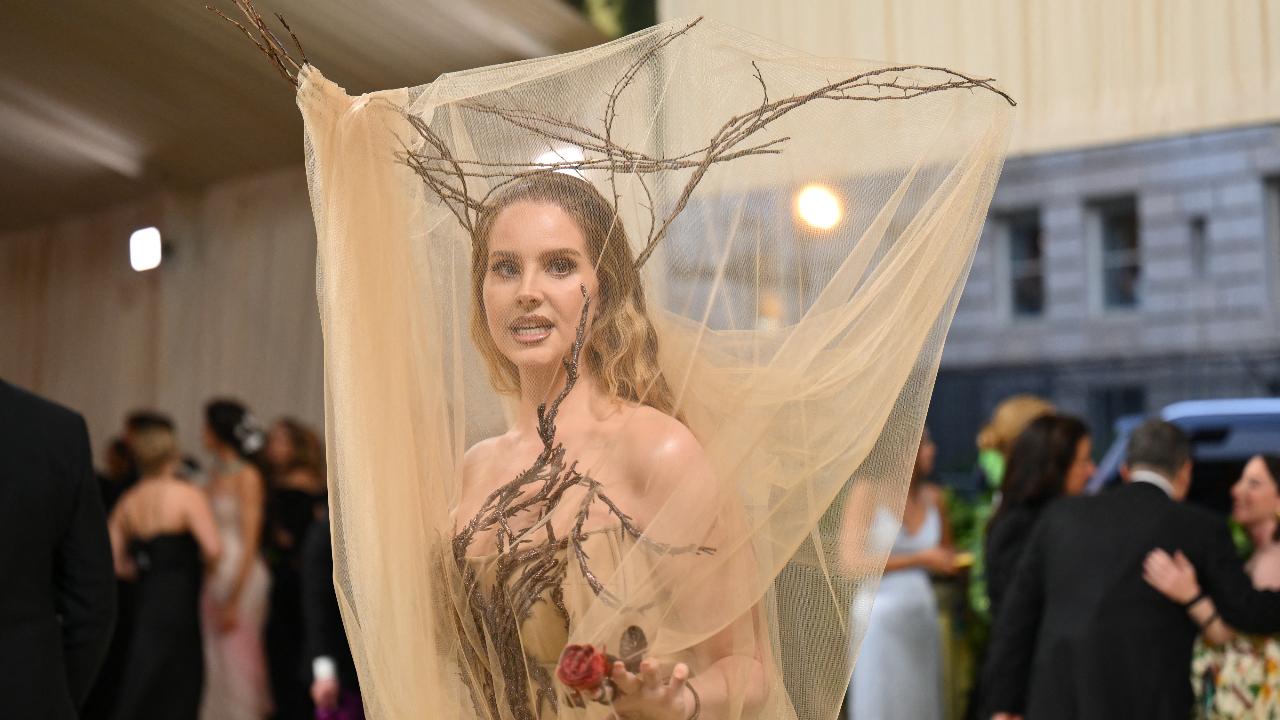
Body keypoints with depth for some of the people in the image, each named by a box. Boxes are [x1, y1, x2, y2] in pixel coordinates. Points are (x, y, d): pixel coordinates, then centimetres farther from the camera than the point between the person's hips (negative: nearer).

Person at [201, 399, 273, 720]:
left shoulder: (247, 477, -10)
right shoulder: (215, 473, 11)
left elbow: (249, 541, -13)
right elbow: (207, 533, 10)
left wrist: (234, 600, -15)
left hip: (241, 577, -7)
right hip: (212, 576, 7)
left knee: (237, 662, -1)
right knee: (213, 663, 10)